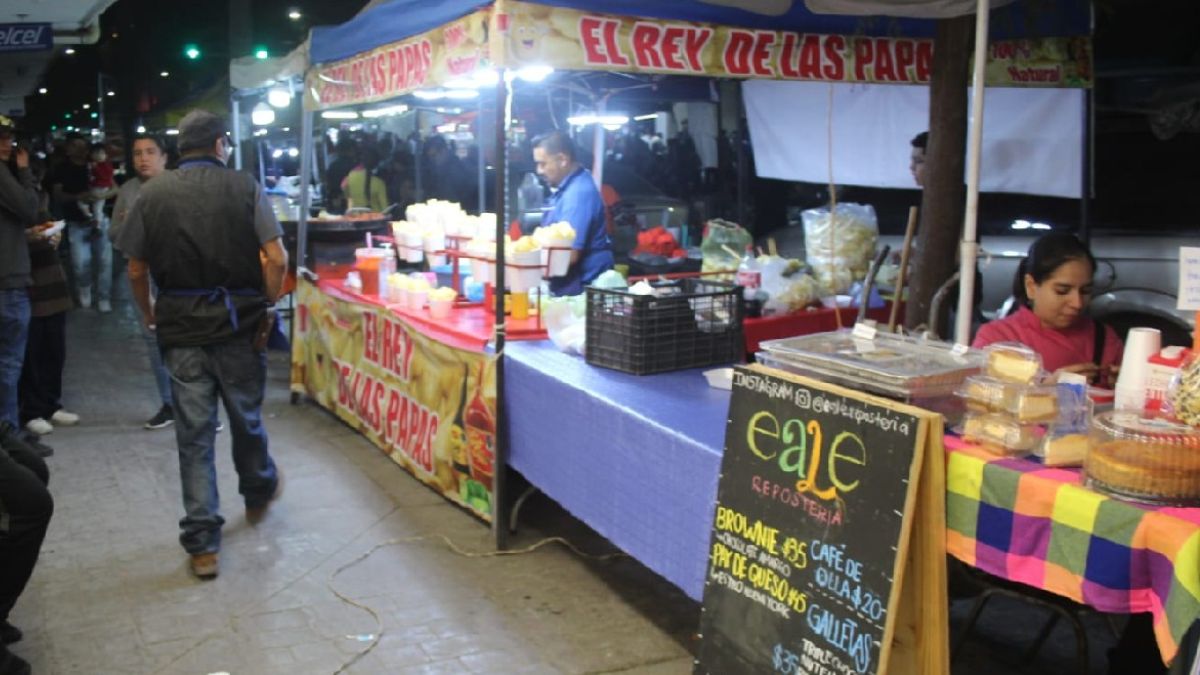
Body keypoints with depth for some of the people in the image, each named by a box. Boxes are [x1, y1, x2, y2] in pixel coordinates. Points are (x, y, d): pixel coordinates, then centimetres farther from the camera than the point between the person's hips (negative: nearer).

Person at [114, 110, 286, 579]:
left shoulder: (153, 194, 1)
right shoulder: (244, 187, -3)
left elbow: (136, 269, 3)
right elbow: (277, 259, -11)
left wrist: (148, 313, 19)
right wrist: (267, 305, 4)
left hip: (181, 327, 1)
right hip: (239, 322, 0)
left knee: (194, 433, 5)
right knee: (246, 418, 18)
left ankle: (202, 544, 8)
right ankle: (258, 495, 43)